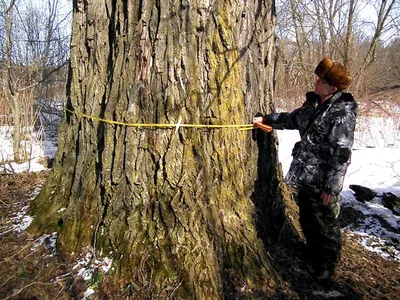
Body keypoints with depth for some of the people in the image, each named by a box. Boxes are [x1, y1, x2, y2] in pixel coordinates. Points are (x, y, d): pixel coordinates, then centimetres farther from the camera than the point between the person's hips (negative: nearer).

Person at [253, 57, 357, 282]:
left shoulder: (342, 114, -21)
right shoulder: (313, 103, 5)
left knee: (326, 226, 10)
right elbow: (293, 119, 23)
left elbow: (341, 155, -22)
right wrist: (266, 119, 18)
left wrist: (331, 188, -21)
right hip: (304, 177, 9)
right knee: (307, 221, 23)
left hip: (323, 183, -8)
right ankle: (313, 258, 46)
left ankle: (327, 267, 33)